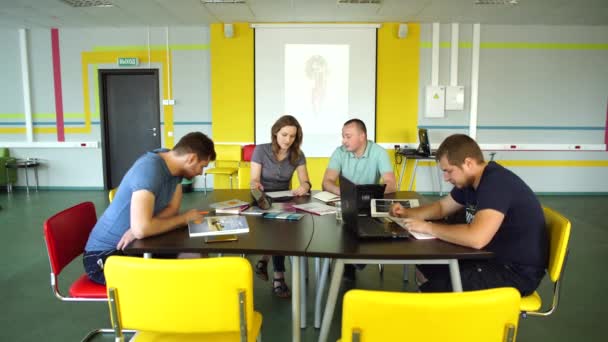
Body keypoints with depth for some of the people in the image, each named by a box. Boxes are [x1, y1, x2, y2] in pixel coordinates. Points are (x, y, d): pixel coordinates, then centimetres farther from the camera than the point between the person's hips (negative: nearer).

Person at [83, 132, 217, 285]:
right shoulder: (149, 169, -29)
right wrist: (184, 218, -23)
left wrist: (137, 228, -21)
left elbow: (173, 208, -3)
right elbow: (141, 229, -38)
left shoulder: (173, 163, -3)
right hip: (104, 255, -8)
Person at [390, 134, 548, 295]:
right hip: (491, 257, 9)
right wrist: (407, 213, 1)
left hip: (517, 271, -9)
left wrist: (428, 227, -26)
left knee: (433, 289, -17)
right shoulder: (469, 181, 2)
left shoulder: (497, 183, -27)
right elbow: (442, 207, 18)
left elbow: (476, 238, -39)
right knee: (425, 268, 9)